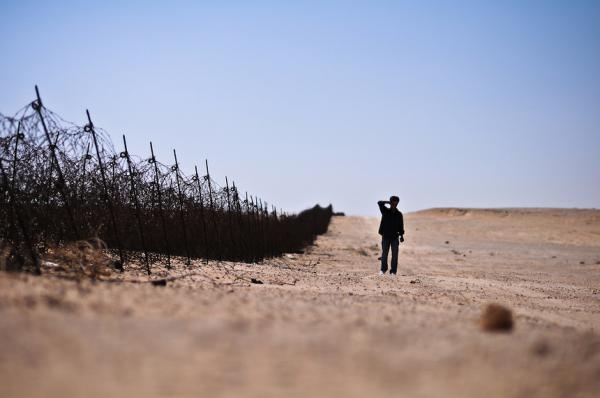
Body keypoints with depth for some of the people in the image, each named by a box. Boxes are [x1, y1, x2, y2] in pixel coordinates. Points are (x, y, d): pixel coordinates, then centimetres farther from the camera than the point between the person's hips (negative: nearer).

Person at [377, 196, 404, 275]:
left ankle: (393, 271, 3)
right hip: (385, 236, -1)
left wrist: (401, 235, 1)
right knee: (384, 253, 3)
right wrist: (388, 202, -11)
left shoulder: (399, 214, 6)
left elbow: (401, 226, 8)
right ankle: (383, 269, 17)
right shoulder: (385, 211, 2)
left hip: (395, 237, 1)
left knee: (394, 255, -1)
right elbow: (380, 203, -13)